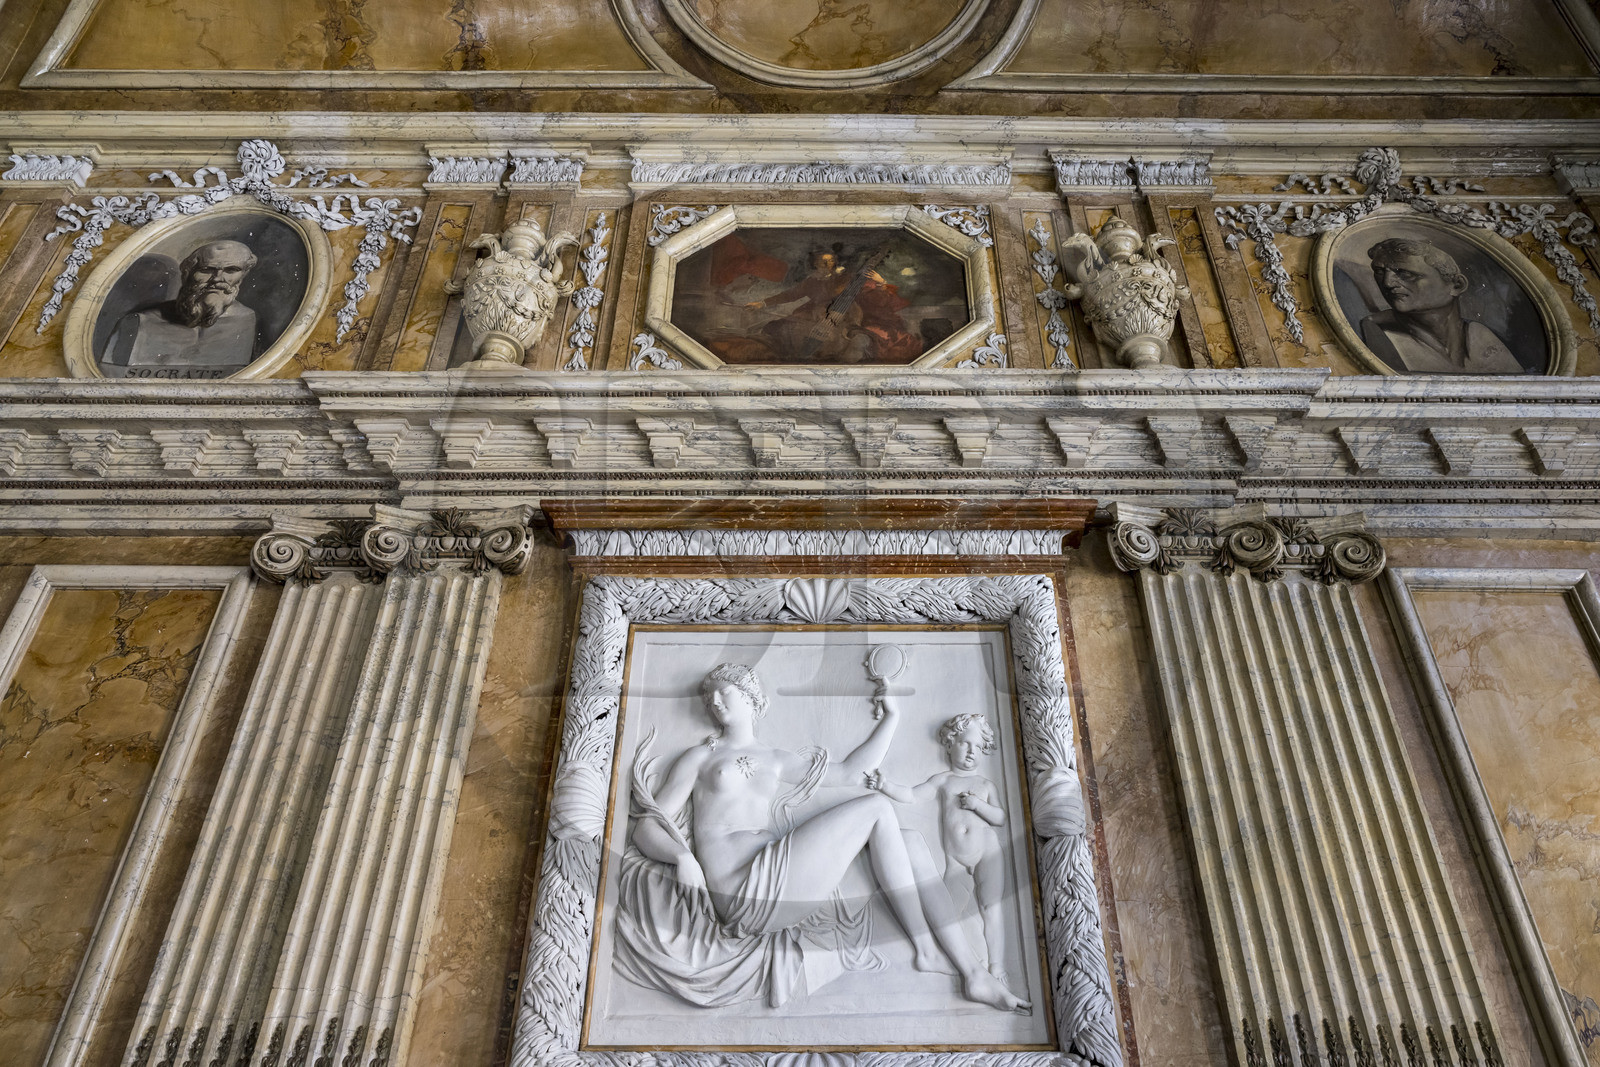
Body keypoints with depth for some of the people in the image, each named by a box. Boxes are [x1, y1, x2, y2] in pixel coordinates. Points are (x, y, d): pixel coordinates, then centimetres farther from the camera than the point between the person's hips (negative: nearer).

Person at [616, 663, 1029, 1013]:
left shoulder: (779, 761, 28)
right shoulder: (701, 757, 14)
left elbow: (851, 770, 25)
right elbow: (647, 827, 5)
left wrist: (890, 717, 20)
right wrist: (681, 856, -16)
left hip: (779, 878, 6)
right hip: (745, 890, -6)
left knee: (910, 842, -5)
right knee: (878, 808, -13)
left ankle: (973, 972, -9)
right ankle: (925, 947, -8)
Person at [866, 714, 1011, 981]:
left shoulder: (985, 784, 13)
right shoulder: (942, 781, 14)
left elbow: (1001, 818, 5)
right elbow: (911, 796, 4)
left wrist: (977, 804, -10)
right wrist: (884, 785, -9)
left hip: (987, 852, -1)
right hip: (955, 858, 1)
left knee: (991, 905, -11)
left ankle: (996, 964, -9)